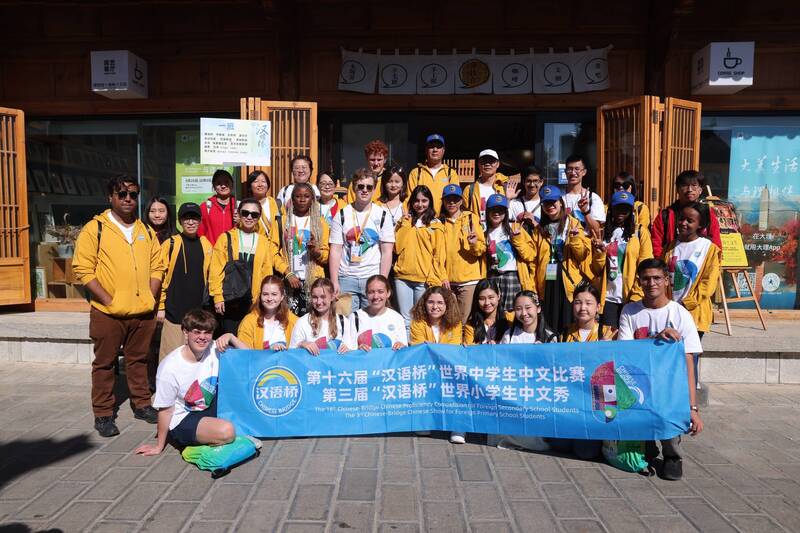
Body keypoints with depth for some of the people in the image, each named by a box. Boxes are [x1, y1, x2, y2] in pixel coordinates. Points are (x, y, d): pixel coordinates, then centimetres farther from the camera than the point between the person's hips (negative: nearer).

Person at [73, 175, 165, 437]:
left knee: (139, 360, 16)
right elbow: (83, 269, -9)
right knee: (104, 363, 7)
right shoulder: (95, 229, -5)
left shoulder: (146, 231, 10)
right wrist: (108, 300, -13)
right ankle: (103, 414, 18)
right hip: (107, 313, -4)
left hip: (143, 312, 4)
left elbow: (157, 266, 12)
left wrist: (151, 298, 0)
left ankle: (141, 404, 29)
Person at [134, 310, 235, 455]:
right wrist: (159, 446, -4)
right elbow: (165, 410, -14)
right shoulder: (170, 368, -23)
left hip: (209, 408, 6)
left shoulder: (214, 349, -11)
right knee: (227, 432, -30)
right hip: (182, 420, -6)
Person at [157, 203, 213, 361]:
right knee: (171, 355, -1)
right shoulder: (170, 244, -2)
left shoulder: (206, 245, 8)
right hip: (174, 311, -3)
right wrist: (160, 307, -4)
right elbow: (160, 276, -2)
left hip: (198, 310, 3)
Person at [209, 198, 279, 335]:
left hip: (254, 302, 2)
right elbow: (216, 270, 0)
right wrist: (217, 297, -5)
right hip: (229, 301, -1)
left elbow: (267, 273, 9)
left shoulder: (265, 242, 8)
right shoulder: (226, 238, 2)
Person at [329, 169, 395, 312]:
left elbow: (387, 252, 1)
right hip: (346, 279, 0)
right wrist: (334, 282, -5)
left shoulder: (382, 216, 5)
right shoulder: (342, 215, 6)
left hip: (373, 278, 0)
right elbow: (335, 250, 3)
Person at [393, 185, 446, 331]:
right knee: (406, 320, 6)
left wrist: (434, 280, -8)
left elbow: (438, 255, -1)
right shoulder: (405, 221, 13)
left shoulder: (435, 225, 3)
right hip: (403, 277, 3)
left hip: (424, 279, -2)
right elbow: (397, 247, 4)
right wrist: (405, 224, -3)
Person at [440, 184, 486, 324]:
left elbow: (483, 248, 3)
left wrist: (475, 244, -19)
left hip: (469, 279, -2)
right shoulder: (439, 222, 8)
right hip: (447, 280, 2)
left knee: (465, 320, -1)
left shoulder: (471, 218, 4)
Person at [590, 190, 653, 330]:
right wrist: (600, 253, -8)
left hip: (631, 297, -2)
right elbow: (596, 271, 10)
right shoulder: (603, 232, 11)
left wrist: (636, 296, -11)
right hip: (608, 297, 2)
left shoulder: (641, 232, 3)